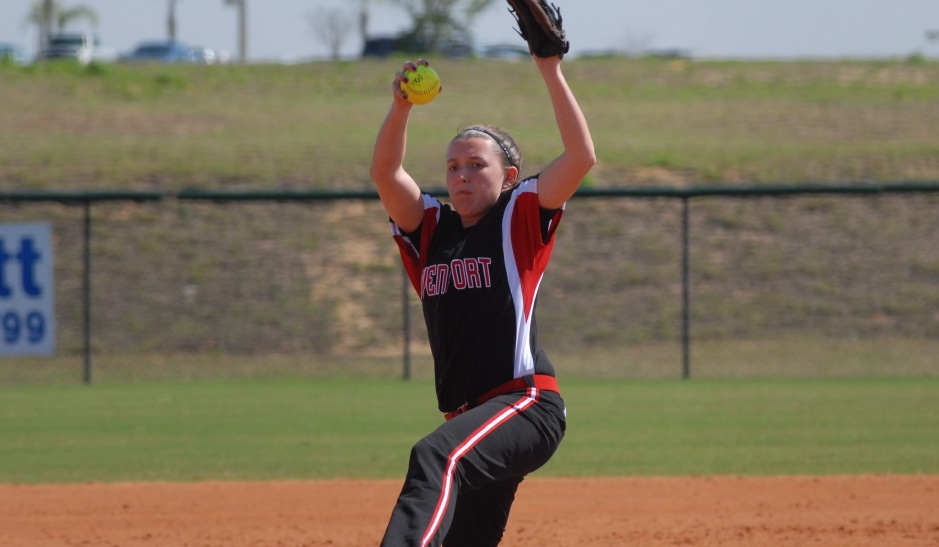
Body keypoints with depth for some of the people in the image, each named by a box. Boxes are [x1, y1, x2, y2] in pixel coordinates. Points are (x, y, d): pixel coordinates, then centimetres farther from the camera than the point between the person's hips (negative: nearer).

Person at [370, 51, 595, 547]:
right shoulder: (430, 229, 20)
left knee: (437, 457, -35)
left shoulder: (520, 218, 5)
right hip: (469, 415, 8)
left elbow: (581, 157, -6)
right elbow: (385, 173, 8)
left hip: (527, 404, -8)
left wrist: (551, 74, -8)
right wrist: (401, 106, -8)